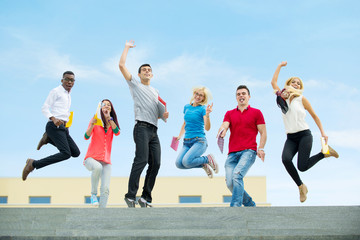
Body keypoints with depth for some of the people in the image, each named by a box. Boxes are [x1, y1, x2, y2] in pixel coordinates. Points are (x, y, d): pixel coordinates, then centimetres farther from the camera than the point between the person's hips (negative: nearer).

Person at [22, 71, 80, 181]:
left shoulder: (68, 95, 25)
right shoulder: (56, 91, 0)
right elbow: (45, 108, -6)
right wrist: (53, 119, -22)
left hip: (63, 128, 9)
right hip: (54, 127, -9)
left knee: (76, 153, 2)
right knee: (66, 154, -24)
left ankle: (48, 139, 12)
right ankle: (33, 164, -18)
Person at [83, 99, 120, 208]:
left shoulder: (113, 123, 13)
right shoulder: (96, 120, 5)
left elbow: (117, 132, -9)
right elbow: (86, 137, -8)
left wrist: (109, 118, -18)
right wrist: (92, 125, -25)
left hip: (106, 161, 3)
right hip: (92, 158, -3)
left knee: (105, 189, -13)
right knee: (97, 167, -37)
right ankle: (93, 194, -17)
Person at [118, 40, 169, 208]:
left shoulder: (155, 92, 30)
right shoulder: (135, 85, 13)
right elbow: (121, 65, 4)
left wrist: (163, 115, 10)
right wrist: (127, 47, 14)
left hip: (154, 131, 6)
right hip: (142, 128, -6)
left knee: (155, 163, -3)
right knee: (141, 160, -20)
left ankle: (145, 198, 3)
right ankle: (130, 196, -20)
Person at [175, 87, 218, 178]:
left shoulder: (202, 109, -4)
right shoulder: (187, 107, 12)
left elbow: (207, 128, -15)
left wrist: (207, 115, -29)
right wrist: (179, 136, 22)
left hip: (199, 141, -6)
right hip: (187, 142, 6)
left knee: (186, 161, -28)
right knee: (178, 163, -17)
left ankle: (208, 159, 0)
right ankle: (203, 165, 6)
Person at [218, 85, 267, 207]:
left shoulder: (256, 112, 12)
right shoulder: (229, 113, 19)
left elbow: (263, 133, 9)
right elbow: (224, 126, 2)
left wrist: (261, 148, -7)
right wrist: (221, 131, -24)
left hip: (248, 151, -4)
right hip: (232, 153, 4)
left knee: (237, 175, -27)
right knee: (230, 183, -8)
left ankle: (235, 206, -28)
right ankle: (250, 204, 12)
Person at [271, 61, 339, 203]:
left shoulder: (301, 99, 4)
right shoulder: (282, 97, 11)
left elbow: (314, 116, 9)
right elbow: (273, 82, 10)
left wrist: (322, 132, 2)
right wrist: (280, 66, 18)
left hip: (304, 135, -3)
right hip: (290, 138, 3)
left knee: (302, 166, -17)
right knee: (286, 159, -27)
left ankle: (325, 153, 12)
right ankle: (301, 186, -7)